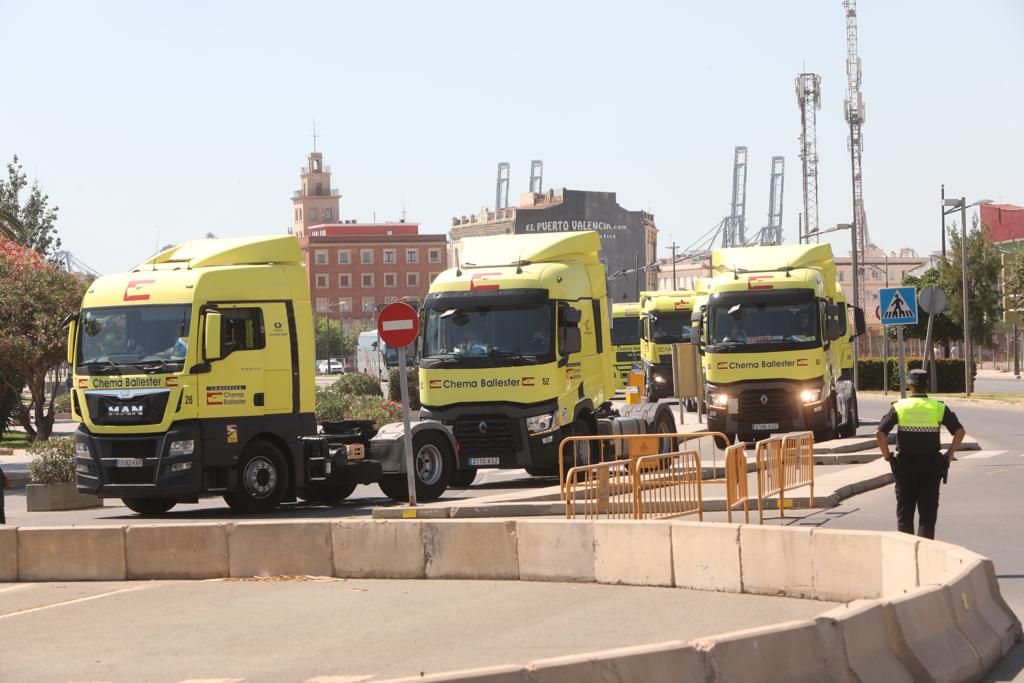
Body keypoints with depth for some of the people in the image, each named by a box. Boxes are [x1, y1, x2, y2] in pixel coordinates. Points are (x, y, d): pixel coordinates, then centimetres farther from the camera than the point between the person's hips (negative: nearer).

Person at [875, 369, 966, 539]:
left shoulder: (899, 407, -3)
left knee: (904, 512, 9)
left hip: (905, 465, 0)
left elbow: (880, 433, -11)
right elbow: (960, 431, -5)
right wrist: (950, 454, 4)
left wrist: (887, 456, 0)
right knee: (928, 513, 5)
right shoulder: (938, 408, -1)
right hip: (931, 466, 0)